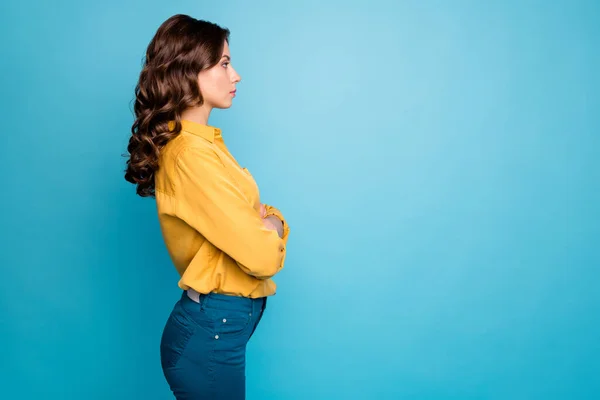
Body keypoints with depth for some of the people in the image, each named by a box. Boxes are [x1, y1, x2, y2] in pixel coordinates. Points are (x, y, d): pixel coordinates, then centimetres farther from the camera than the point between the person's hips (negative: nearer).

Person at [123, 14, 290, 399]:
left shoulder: (203, 141, 7)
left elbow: (251, 221, 10)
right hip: (212, 331, -9)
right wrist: (271, 227, -5)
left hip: (219, 323, 9)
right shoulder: (191, 153, -23)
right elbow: (262, 256, -25)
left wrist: (267, 222, -12)